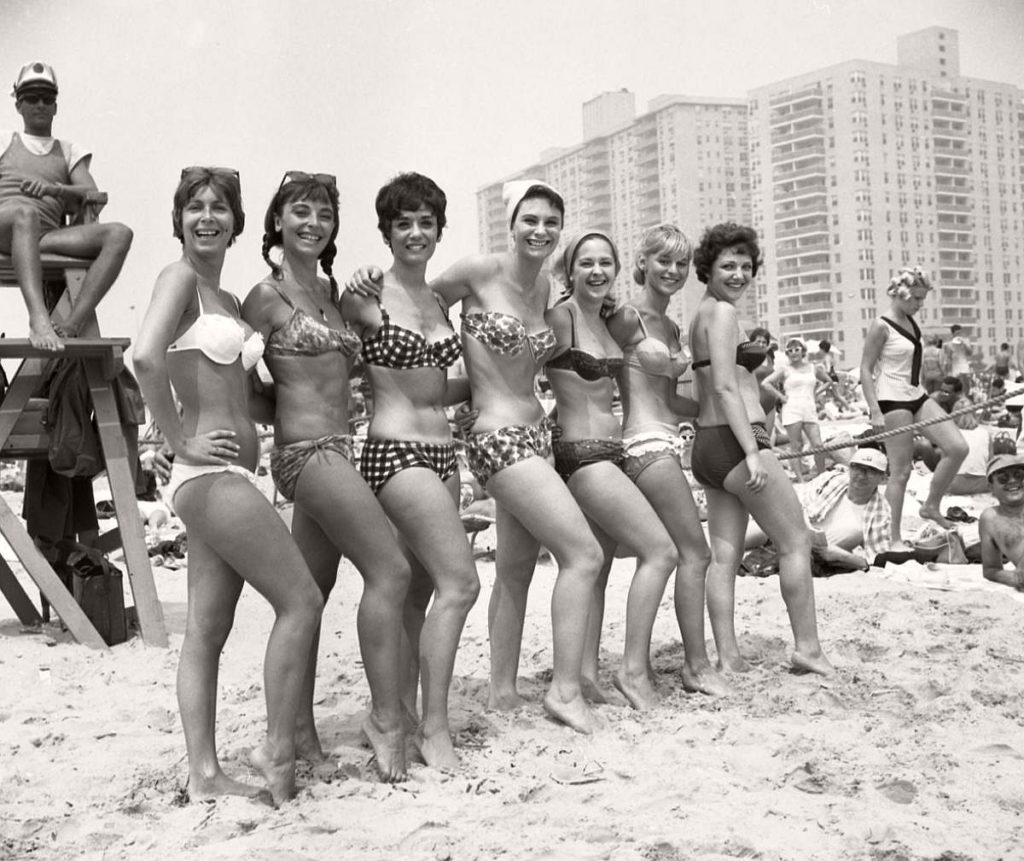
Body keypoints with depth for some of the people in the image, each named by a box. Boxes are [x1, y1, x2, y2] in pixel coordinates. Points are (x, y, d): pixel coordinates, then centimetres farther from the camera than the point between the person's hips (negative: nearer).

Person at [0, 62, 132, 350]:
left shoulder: (69, 152, 29)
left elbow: (92, 195, 11)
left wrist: (52, 189, -9)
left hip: (48, 236, 2)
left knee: (119, 234, -27)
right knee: (25, 212, -41)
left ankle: (72, 324, -40)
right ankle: (39, 317, -57)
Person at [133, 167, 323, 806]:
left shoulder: (228, 301, 19)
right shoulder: (179, 278, -7)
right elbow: (147, 357, -24)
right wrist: (180, 442, -18)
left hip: (229, 476, 9)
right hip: (212, 472, -9)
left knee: (208, 629, 8)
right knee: (301, 601, -6)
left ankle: (205, 774, 14)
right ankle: (279, 751, 5)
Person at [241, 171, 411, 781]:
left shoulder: (332, 290, 17)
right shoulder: (268, 296, -5)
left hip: (336, 450, 8)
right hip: (308, 450, -8)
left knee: (312, 594, 10)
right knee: (390, 571, -14)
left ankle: (300, 730, 17)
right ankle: (387, 718, -7)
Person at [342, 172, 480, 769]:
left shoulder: (440, 302, 14)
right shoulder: (365, 297, -6)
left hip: (442, 451, 7)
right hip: (395, 451, -7)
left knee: (420, 592, 10)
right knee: (459, 582, -13)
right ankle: (434, 727, -4)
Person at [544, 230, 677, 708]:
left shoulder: (609, 322, 13)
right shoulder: (561, 317, -12)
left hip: (608, 452, 9)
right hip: (581, 451, -9)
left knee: (597, 567, 9)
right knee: (660, 551, -11)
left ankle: (587, 671, 14)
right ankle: (634, 668, -4)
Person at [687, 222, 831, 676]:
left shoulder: (701, 316, 18)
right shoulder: (721, 313, -11)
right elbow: (725, 387, -19)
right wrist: (751, 451, -22)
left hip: (708, 445, 9)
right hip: (734, 441, -9)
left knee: (723, 554, 6)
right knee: (796, 541, 1)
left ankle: (728, 657, 8)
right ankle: (808, 649, 6)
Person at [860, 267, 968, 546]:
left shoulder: (910, 322, 11)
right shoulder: (881, 326, -13)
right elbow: (865, 370, -14)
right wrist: (875, 411, -21)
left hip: (917, 396, 8)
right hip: (893, 400, -8)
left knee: (958, 448, -1)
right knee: (901, 470, -4)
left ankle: (931, 505, 16)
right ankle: (894, 539, 5)